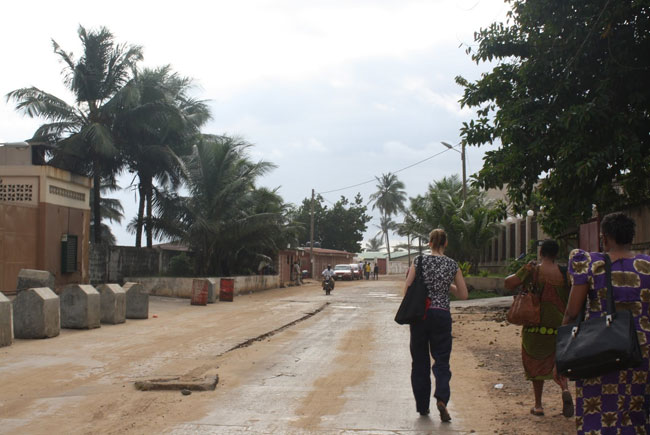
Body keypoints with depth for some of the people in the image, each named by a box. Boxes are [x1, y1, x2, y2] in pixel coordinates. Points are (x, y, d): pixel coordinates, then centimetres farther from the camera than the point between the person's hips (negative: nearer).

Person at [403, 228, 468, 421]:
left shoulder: (419, 261, -3)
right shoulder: (452, 265, 1)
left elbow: (407, 290, -4)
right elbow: (463, 295, 6)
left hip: (419, 314, 0)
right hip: (442, 315, 0)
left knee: (420, 361, 12)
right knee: (441, 360, 7)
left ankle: (422, 405, 16)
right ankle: (441, 398, -17)